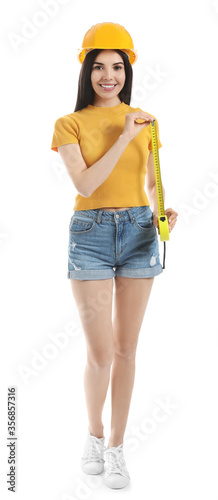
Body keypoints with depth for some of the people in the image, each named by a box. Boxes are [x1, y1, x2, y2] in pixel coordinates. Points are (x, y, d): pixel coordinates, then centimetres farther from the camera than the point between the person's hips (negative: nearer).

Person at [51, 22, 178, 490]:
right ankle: (94, 433, 26)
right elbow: (85, 184, -12)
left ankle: (117, 447, 23)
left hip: (139, 232, 3)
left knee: (126, 348, 7)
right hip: (90, 233, -2)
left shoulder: (144, 121, 9)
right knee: (100, 352, -3)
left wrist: (162, 212, -5)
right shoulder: (70, 124, 1)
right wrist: (123, 137, -14)